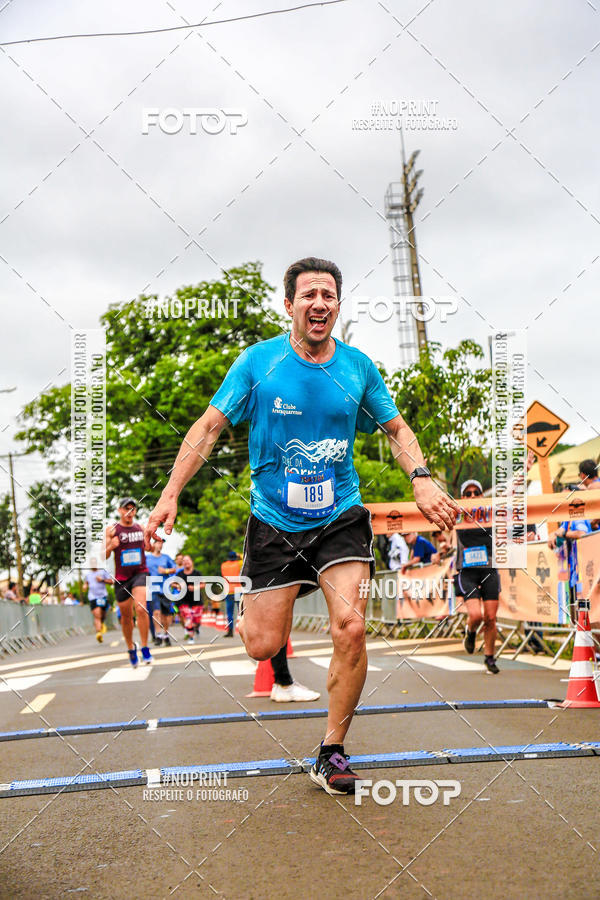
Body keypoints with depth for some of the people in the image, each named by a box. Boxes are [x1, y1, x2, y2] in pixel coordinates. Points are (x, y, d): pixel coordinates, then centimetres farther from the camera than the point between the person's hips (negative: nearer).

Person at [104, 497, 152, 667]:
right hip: (122, 577, 0)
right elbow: (103, 556, -3)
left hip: (140, 573, 0)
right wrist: (110, 546, -24)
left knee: (141, 609, -20)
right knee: (126, 616, 9)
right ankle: (131, 647, 31)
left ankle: (145, 648, -12)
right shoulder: (112, 530, -1)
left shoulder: (140, 528, 8)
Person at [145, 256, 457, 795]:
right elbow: (209, 427, -2)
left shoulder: (358, 367, 2)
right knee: (263, 647, -4)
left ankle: (332, 754, -1)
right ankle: (251, 606, 36)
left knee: (350, 626, -18)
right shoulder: (258, 361, -4)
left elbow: (396, 428, 15)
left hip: (341, 517, 1)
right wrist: (171, 494, -11)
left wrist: (421, 478, -3)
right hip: (273, 520, -1)